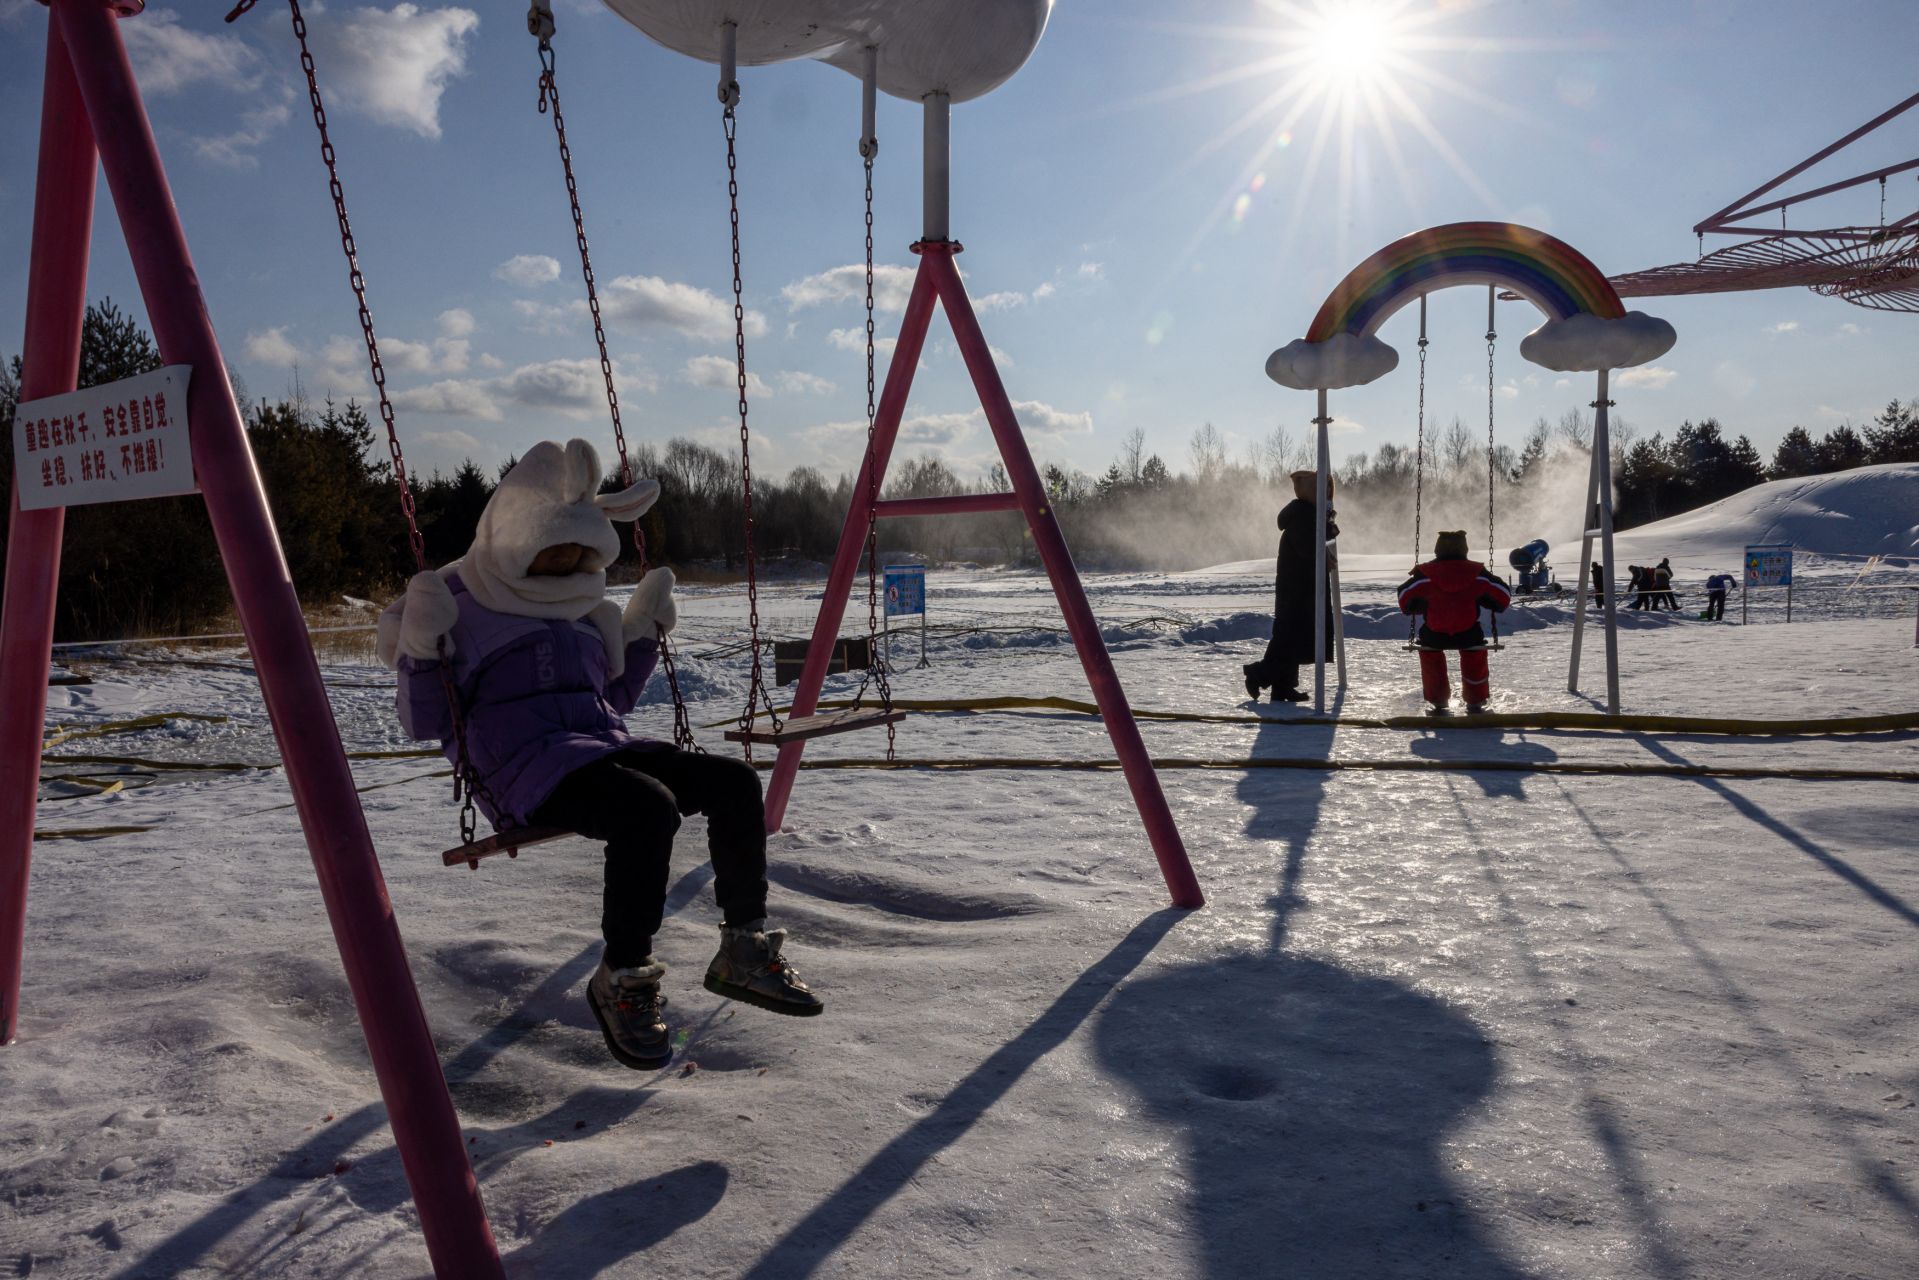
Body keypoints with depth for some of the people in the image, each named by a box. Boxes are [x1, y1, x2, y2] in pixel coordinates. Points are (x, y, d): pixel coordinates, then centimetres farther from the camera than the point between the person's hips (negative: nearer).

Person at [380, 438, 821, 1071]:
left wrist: (643, 636, 23)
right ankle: (622, 978, -16)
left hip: (604, 746, 7)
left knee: (735, 782, -14)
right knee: (649, 807, -34)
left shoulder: (580, 608, 23)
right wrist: (422, 651, -16)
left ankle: (744, 949, -4)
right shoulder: (461, 605, 4)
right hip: (526, 768, -7)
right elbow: (423, 723, -1)